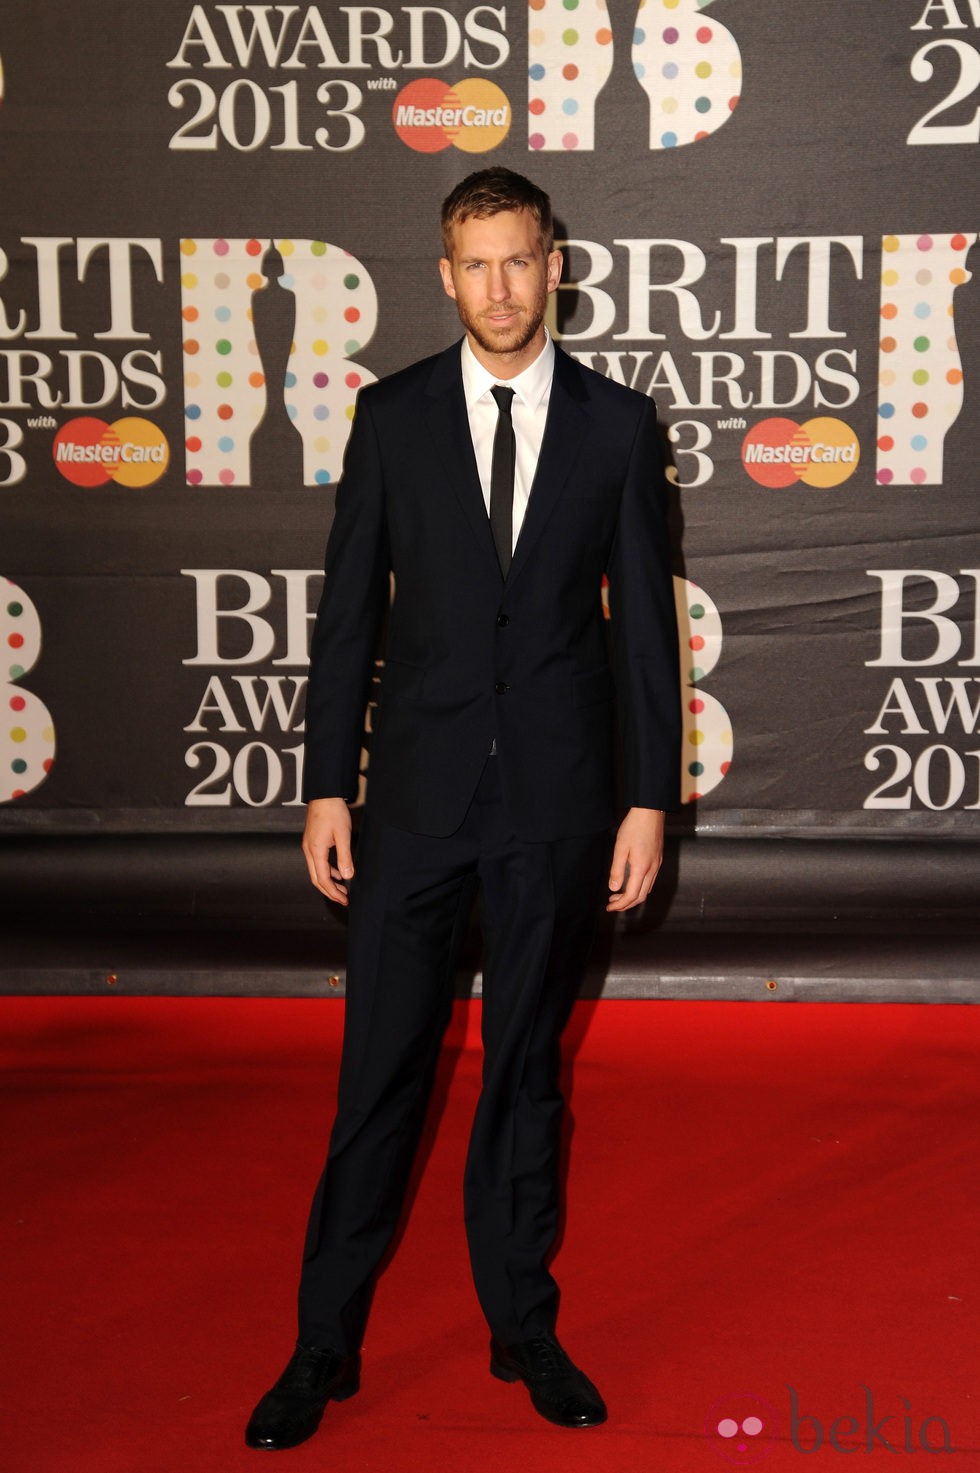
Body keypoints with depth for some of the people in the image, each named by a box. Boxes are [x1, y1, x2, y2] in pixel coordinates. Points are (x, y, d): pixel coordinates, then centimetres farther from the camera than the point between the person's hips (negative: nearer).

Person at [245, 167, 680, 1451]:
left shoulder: (618, 425, 2)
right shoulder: (393, 416, 3)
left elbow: (644, 622, 3)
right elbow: (349, 609, 3)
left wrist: (649, 801, -2)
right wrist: (326, 789, -1)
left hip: (558, 796, 0)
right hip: (419, 788, 0)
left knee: (528, 1068, 12)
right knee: (381, 1068, 4)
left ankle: (523, 1327, 27)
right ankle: (325, 1344, 17)